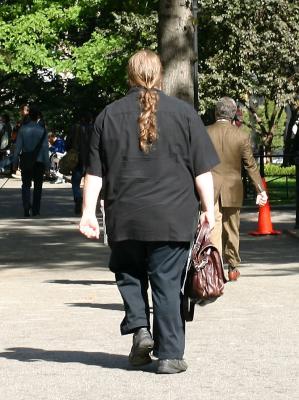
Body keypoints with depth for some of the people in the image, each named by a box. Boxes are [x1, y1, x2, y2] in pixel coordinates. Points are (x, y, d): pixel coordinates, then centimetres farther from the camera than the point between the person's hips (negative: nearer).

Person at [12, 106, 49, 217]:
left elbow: (18, 146, -3)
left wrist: (15, 162, 4)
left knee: (26, 185, 7)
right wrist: (46, 164, 1)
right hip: (39, 162, 0)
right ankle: (35, 210, 12)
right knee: (38, 186, 11)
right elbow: (45, 148, -5)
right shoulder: (42, 130, -6)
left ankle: (26, 207, -11)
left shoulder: (23, 129, -4)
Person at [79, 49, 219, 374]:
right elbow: (202, 169, 0)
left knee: (129, 274, 19)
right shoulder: (183, 113, 0)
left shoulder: (109, 115, 4)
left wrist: (88, 213, 6)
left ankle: (139, 326, -1)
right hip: (173, 219, -1)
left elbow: (94, 172, 3)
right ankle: (169, 354, 3)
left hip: (124, 219, 1)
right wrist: (209, 208, 6)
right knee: (167, 283, 3)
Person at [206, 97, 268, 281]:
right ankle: (233, 267, 23)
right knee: (232, 230, 13)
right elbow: (251, 165, -2)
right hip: (232, 190, 1)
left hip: (209, 190, -1)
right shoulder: (242, 136, -6)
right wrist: (260, 189, 5)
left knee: (213, 228, -2)